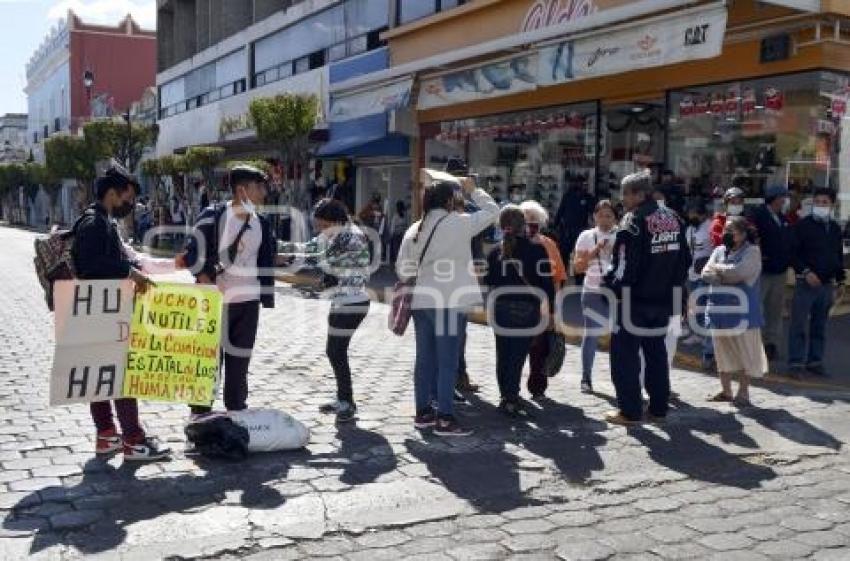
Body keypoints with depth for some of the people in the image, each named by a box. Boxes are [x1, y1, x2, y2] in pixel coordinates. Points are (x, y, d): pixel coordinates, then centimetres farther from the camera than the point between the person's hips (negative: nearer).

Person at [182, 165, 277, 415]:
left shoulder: (262, 223, 7)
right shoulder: (213, 216, -8)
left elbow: (267, 262, 11)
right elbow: (193, 252, -8)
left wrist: (266, 298, 7)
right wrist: (204, 277, -20)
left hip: (247, 301, 4)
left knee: (240, 357, 11)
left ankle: (237, 411, 22)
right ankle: (200, 413, 14)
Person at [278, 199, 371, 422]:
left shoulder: (352, 237, -16)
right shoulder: (333, 236, 13)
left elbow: (325, 259, -24)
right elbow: (306, 248, 14)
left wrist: (289, 257, -25)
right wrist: (275, 245, 5)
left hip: (351, 302, -10)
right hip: (341, 302, 10)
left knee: (336, 352, -7)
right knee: (334, 351, 12)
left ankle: (348, 403, 3)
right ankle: (343, 399, 23)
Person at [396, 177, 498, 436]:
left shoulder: (414, 230, 6)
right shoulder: (460, 223, -9)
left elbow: (403, 269, 8)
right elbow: (492, 210, 3)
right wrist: (474, 190, 15)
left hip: (422, 301, 6)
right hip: (449, 303, -6)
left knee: (425, 359, 13)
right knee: (447, 362, -2)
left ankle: (423, 412, 21)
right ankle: (444, 419, 1)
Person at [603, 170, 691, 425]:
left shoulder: (634, 221, -16)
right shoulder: (674, 218, 9)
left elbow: (624, 265, -20)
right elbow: (684, 259, 15)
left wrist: (610, 283, -7)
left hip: (634, 299, -8)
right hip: (663, 299, 8)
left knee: (625, 353, 2)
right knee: (656, 352, 17)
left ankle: (630, 411, 4)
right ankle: (658, 409, 22)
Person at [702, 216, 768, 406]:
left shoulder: (752, 251, -4)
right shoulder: (719, 251, 13)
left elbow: (739, 272, -19)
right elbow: (706, 274, 1)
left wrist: (718, 268, -4)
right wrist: (728, 275, -14)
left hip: (742, 311, -5)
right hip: (720, 309, 6)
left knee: (744, 351, 0)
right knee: (723, 350, 11)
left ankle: (743, 392, 9)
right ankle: (726, 390, 20)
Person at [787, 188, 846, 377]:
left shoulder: (835, 228, 13)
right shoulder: (803, 225, -3)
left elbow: (839, 257, 20)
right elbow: (793, 253, -7)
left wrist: (839, 282, 15)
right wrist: (805, 272, -18)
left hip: (827, 284, 5)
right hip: (806, 283, -5)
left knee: (820, 326, 10)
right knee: (798, 324, -3)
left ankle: (815, 361, 18)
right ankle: (796, 363, 3)